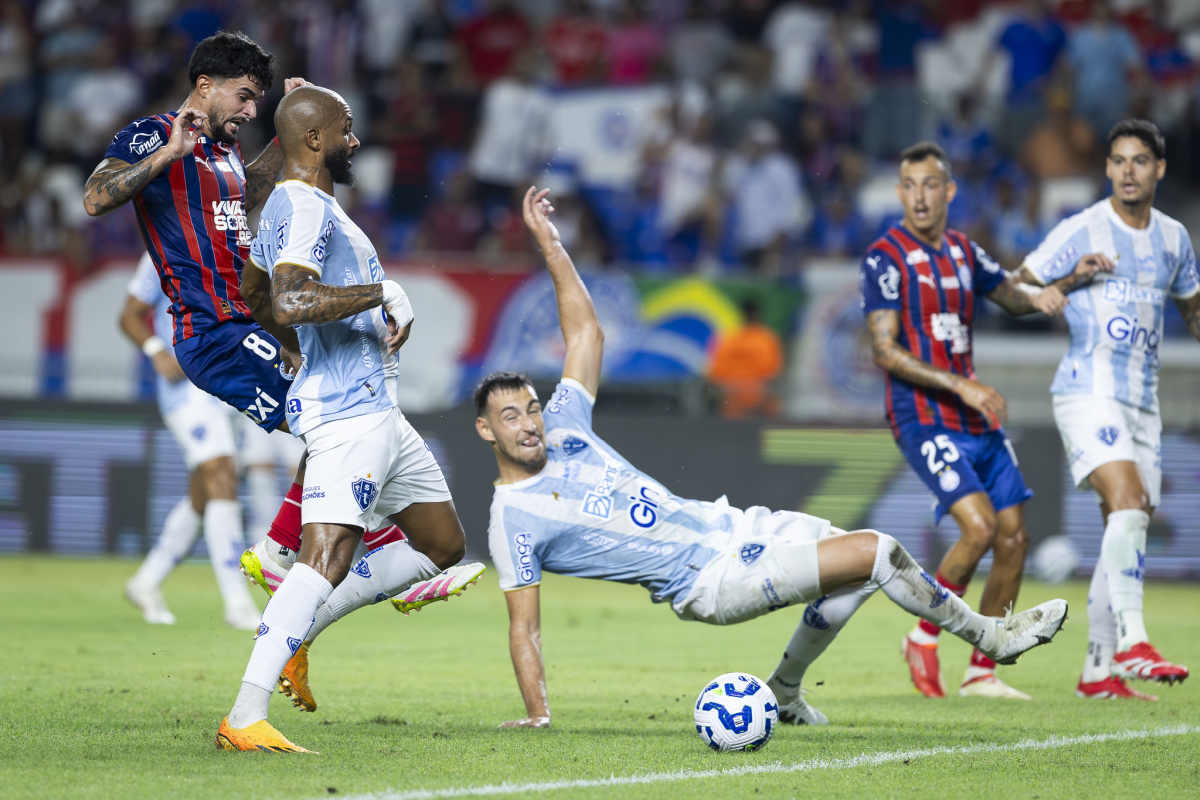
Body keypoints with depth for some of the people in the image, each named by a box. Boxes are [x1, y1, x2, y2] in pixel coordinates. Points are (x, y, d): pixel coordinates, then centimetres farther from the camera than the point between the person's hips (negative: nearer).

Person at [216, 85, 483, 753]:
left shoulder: (304, 205, 19)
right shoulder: (303, 207, -13)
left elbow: (251, 286, 37)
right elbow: (289, 304, -30)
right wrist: (383, 292, -22)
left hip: (377, 412, 11)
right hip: (346, 412, -11)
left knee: (443, 546, 17)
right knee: (328, 555, -22)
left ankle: (296, 631, 16)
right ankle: (245, 719, -28)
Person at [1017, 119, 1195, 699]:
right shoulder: (1081, 231, -4)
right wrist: (1071, 281, -15)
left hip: (1143, 401, 6)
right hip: (1087, 392, -6)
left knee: (1126, 531, 5)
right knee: (1128, 502, -26)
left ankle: (1099, 669, 11)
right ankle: (1131, 643, -32)